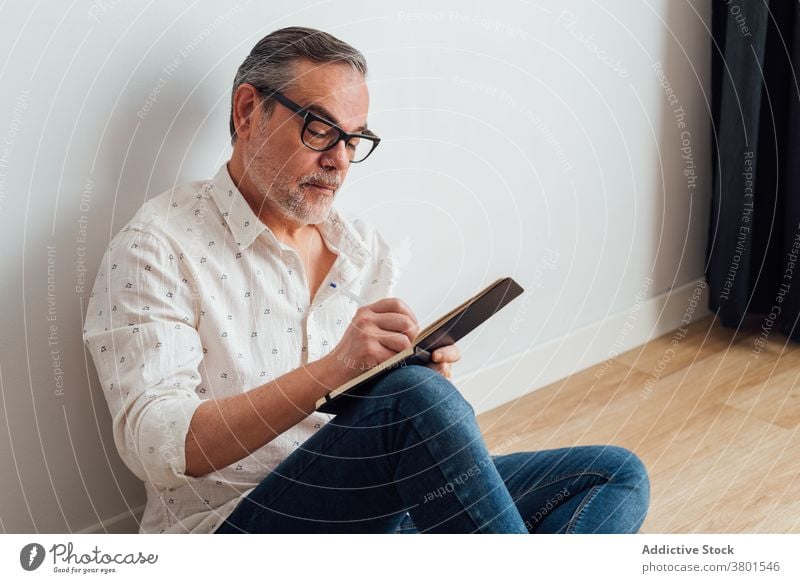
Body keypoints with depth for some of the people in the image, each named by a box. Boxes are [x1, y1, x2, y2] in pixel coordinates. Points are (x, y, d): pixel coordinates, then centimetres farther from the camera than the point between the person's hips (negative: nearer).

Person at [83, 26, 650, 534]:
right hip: (236, 522, -7)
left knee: (617, 474, -6)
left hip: (377, 508, 7)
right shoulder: (159, 246, -5)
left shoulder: (366, 250, 14)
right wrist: (330, 370, -28)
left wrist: (424, 376, -7)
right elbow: (156, 448, -17)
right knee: (415, 396, -33)